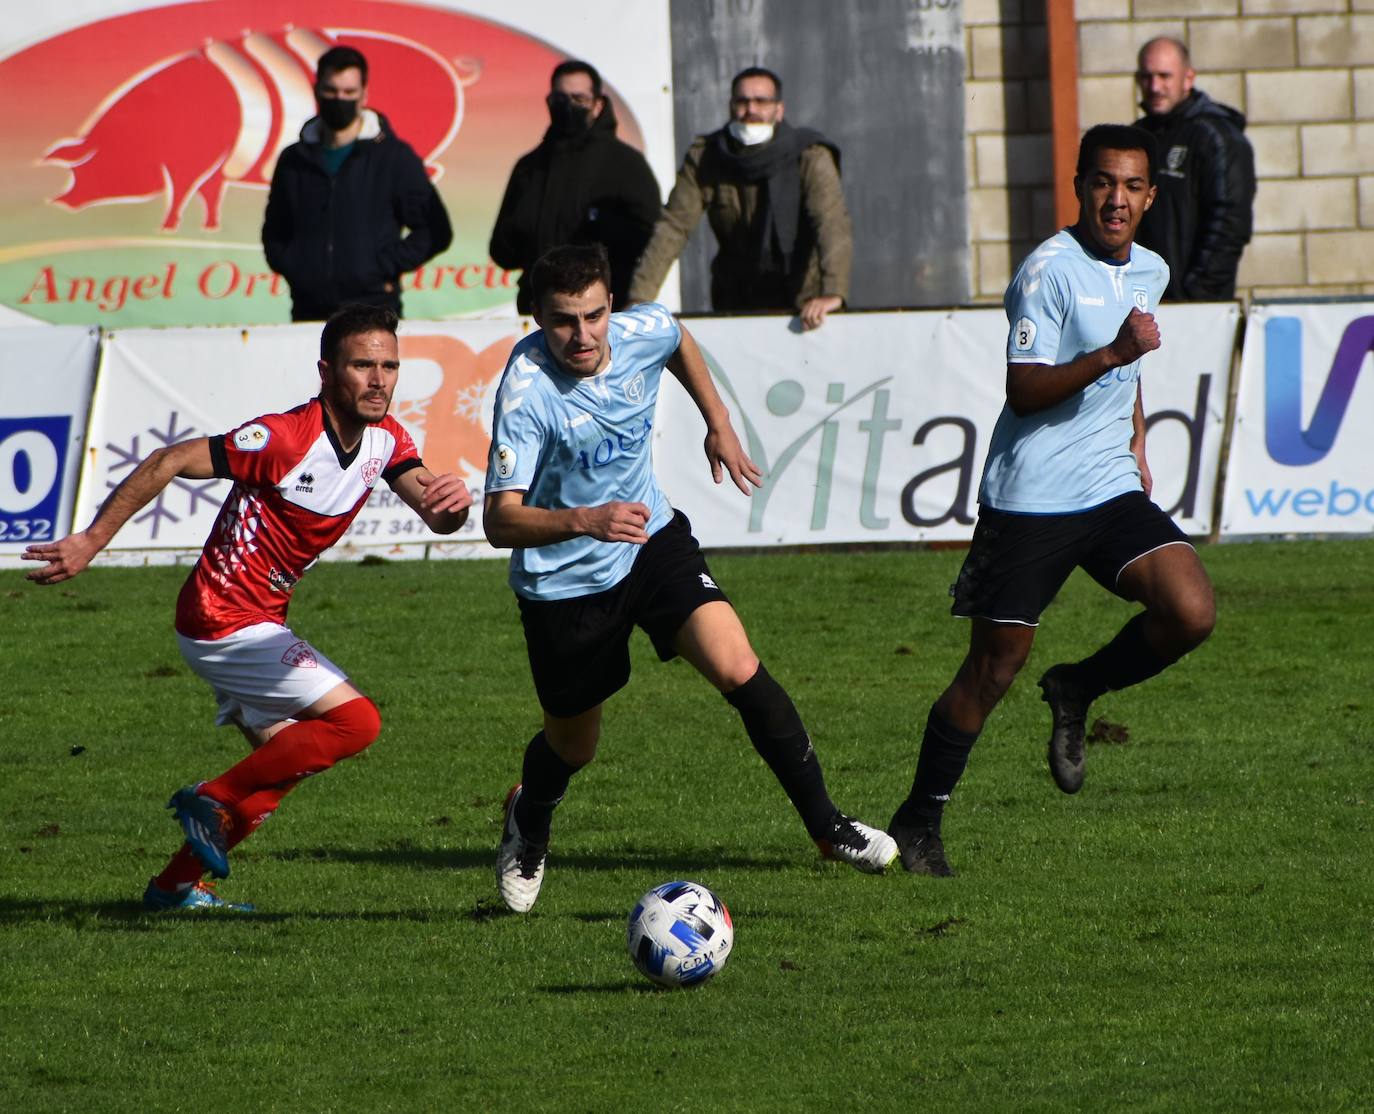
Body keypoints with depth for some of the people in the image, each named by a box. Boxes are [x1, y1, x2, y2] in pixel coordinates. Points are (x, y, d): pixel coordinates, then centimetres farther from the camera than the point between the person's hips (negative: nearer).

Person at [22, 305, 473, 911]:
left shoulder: (385, 438, -1)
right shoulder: (285, 438, -24)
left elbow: (436, 517, -8)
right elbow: (169, 463, -21)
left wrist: (452, 502, -34)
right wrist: (91, 541, -19)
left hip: (257, 622, 9)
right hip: (224, 620, -9)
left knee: (284, 759, 19)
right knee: (356, 721, -15)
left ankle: (176, 885, 25)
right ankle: (213, 800, -4)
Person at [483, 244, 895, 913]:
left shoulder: (643, 333, -14)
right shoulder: (526, 392, -29)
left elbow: (681, 343, 15)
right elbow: (500, 519, -36)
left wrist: (718, 424, 16)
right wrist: (584, 520, -50)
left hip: (652, 540, 3)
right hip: (562, 580, -3)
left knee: (737, 669, -19)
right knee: (573, 746, 15)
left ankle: (826, 826, -8)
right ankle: (527, 826, 51)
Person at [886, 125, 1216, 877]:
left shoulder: (1150, 272, 11)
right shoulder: (1048, 270, -13)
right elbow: (1024, 391, -19)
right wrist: (1112, 354, -29)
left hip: (1111, 491, 6)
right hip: (1028, 498, -6)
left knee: (1191, 612, -15)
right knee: (993, 668, -2)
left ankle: (1077, 691, 12)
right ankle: (919, 822, 13)